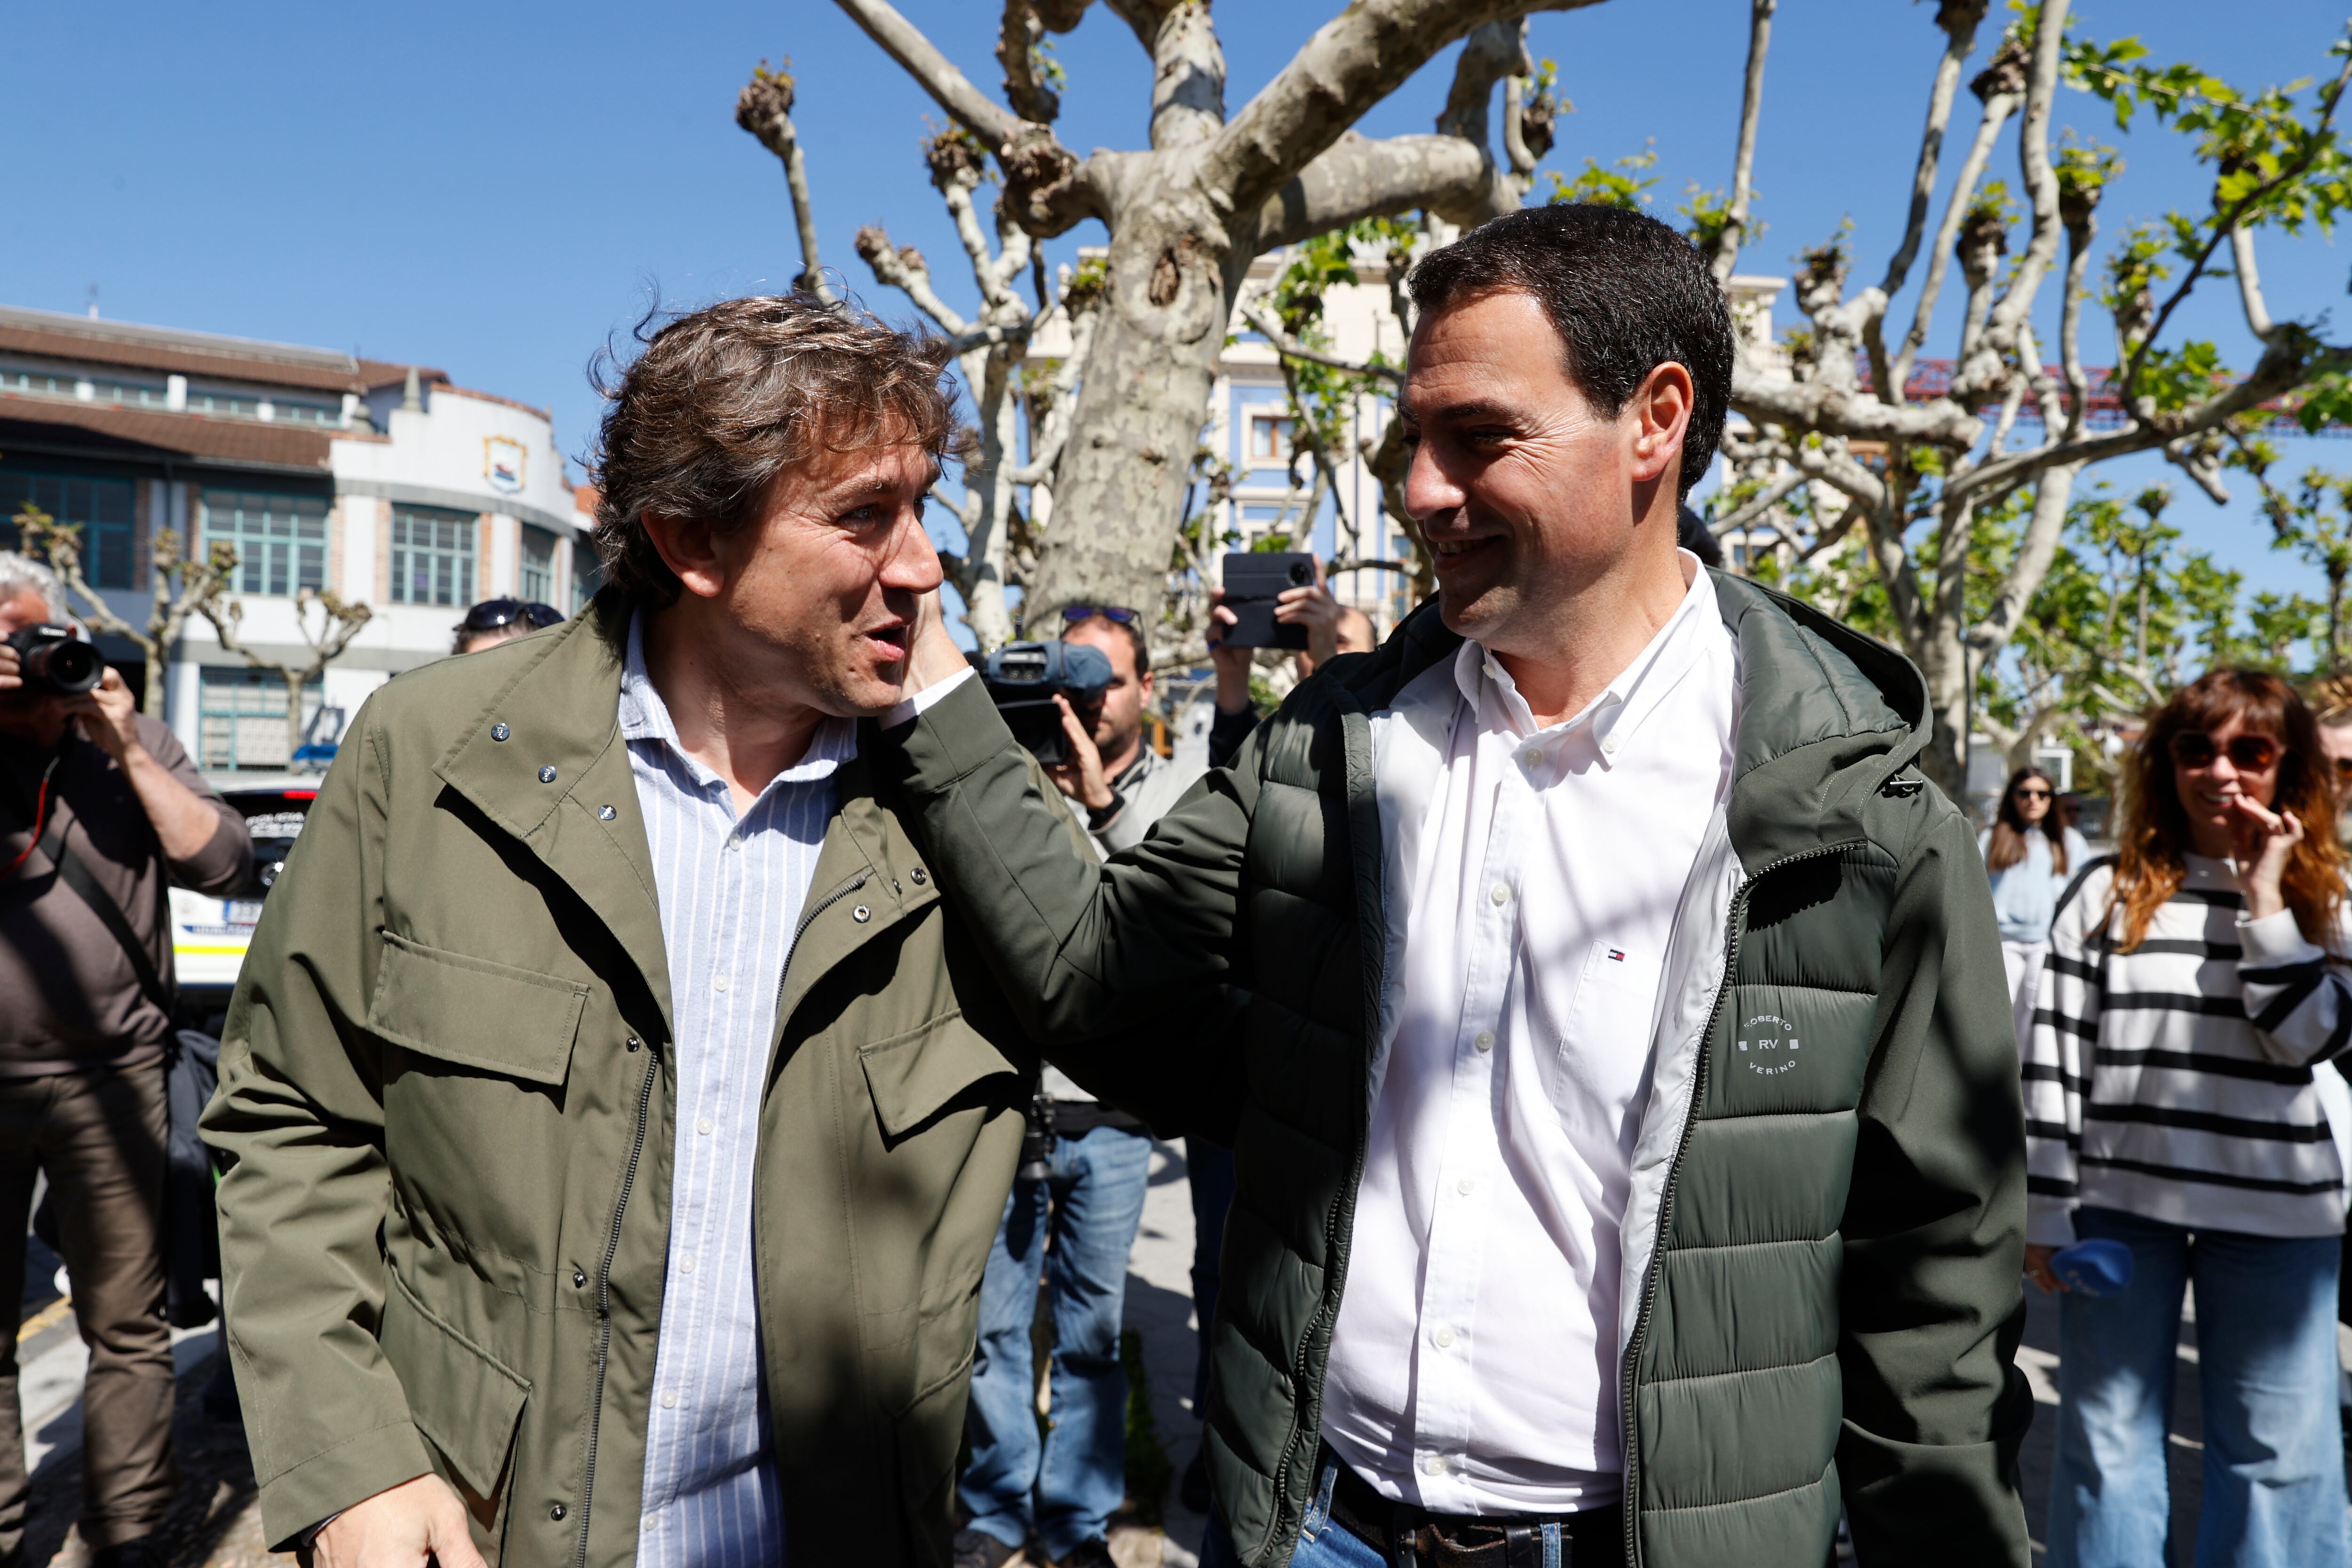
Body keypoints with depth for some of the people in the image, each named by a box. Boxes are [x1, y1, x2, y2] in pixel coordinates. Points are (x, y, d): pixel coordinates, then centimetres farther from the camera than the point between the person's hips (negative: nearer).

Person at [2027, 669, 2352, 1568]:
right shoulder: (2109, 889, 1)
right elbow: (2053, 1053, -1)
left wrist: (2263, 897, -11)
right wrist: (2046, 1208, -4)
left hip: (2277, 1211, 1)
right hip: (2118, 1200, 0)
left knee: (2278, 1448, 10)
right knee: (2108, 1441, 9)